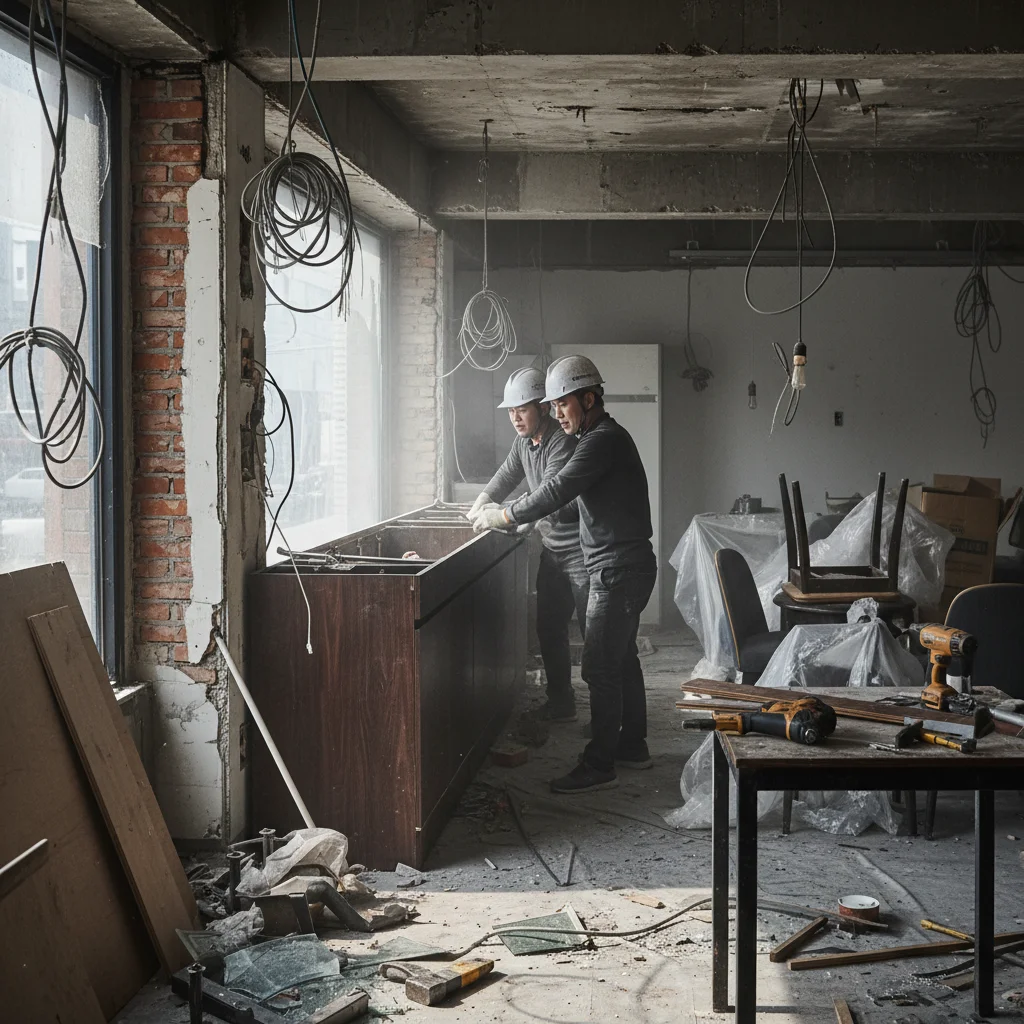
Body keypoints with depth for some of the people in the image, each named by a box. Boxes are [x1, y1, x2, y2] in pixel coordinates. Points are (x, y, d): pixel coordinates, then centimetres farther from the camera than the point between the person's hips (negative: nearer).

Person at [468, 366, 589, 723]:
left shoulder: (563, 442, -22)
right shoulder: (524, 441, 6)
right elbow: (506, 476, 22)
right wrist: (481, 502, 5)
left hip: (581, 550, -9)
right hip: (553, 550, 9)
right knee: (549, 630, 13)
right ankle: (560, 704, 23)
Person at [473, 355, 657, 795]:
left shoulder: (604, 440, -18)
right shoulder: (605, 437, 15)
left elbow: (557, 492, -23)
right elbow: (566, 491, 19)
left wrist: (501, 517, -14)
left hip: (619, 571, -11)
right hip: (624, 567, 11)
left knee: (601, 667, -7)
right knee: (621, 658, 18)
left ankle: (599, 765, -3)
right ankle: (632, 744, 29)